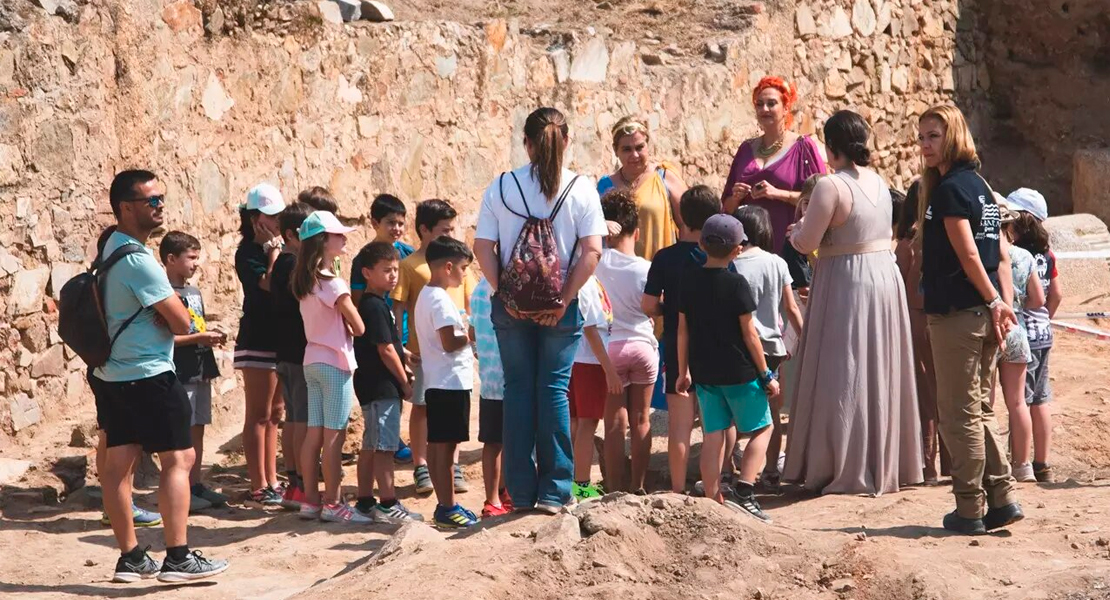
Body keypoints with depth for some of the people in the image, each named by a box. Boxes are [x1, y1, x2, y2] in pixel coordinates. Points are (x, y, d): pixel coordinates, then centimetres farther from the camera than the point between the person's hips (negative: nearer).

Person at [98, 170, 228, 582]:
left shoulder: (112, 248, 12)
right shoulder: (137, 259, -20)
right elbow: (181, 322, -17)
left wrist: (162, 319, 1)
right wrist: (169, 317, 1)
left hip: (113, 373, 10)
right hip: (148, 375, -10)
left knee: (119, 462, 8)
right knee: (179, 458, -5)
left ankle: (130, 558, 12)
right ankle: (177, 557, -9)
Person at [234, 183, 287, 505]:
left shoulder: (281, 248, 13)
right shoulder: (248, 253, -9)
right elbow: (268, 282, -23)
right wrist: (273, 249, -15)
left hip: (282, 341, 8)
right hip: (258, 342, -8)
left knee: (274, 414, 12)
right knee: (259, 415, -3)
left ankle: (271, 481, 19)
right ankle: (259, 487, 0)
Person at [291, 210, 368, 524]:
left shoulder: (304, 282, 9)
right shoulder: (332, 283, -15)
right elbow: (358, 327, -12)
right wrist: (348, 326, 7)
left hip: (312, 361, 8)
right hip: (335, 363, -8)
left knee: (314, 433, 10)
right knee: (334, 436, -4)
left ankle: (310, 499, 13)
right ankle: (332, 504, -1)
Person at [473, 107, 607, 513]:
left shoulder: (501, 188, 0)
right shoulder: (581, 190, -3)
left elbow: (482, 247, -5)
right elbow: (592, 251, -10)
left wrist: (505, 294, -3)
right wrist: (564, 300, -7)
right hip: (561, 307, -1)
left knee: (518, 389, 8)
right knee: (554, 389, 5)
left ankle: (521, 492, 12)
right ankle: (553, 491, 4)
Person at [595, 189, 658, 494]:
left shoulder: (597, 262, -9)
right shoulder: (646, 269, -8)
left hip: (611, 346, 0)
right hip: (644, 345, 1)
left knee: (615, 423, 4)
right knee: (641, 419, 12)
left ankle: (616, 489, 5)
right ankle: (637, 486, 16)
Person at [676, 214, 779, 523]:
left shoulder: (689, 281, 2)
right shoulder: (736, 284, -12)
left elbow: (683, 330, 7)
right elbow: (749, 334, -10)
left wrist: (683, 371, 17)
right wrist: (766, 375, -2)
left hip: (703, 372, 5)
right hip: (739, 372, -5)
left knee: (713, 435, 8)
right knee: (762, 428, 9)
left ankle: (715, 502, 6)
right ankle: (743, 492, -6)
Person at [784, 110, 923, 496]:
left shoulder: (831, 186, -17)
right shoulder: (877, 182, 7)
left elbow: (807, 243, -17)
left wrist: (797, 228, 6)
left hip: (846, 285, -8)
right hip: (885, 276, 8)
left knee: (843, 378, 0)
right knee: (879, 373, 15)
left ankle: (848, 472, 3)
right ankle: (888, 464, 23)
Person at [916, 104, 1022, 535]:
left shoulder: (948, 189, -13)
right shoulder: (979, 184, 14)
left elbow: (968, 255, -17)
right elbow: (1001, 255, 11)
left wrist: (994, 303, -10)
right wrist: (1001, 305, 5)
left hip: (956, 315, -9)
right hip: (982, 314, 9)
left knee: (960, 414, -1)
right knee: (980, 412, 14)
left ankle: (971, 510, 3)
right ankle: (1002, 499, 13)